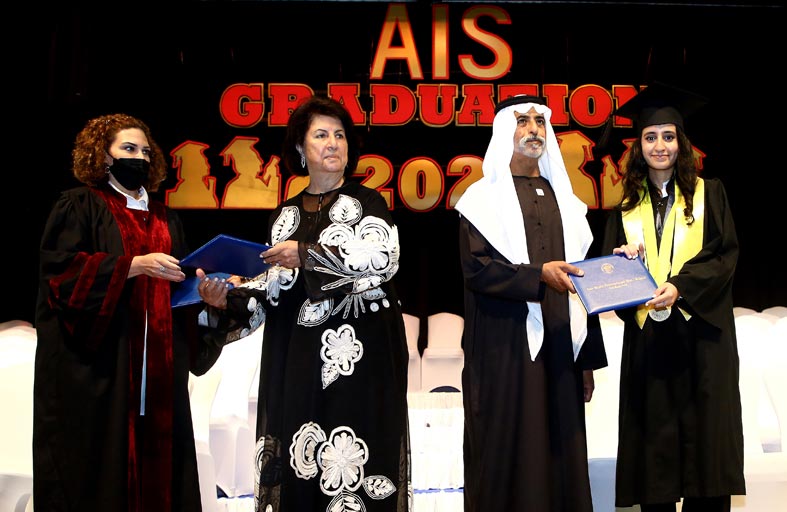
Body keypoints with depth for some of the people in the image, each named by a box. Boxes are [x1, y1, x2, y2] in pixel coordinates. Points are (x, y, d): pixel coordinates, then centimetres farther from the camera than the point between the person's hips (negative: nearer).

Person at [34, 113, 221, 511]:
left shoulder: (165, 219, 20)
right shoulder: (78, 206, 3)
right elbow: (63, 269, -10)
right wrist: (136, 264, -18)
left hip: (158, 362, 5)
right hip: (96, 358, -5)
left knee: (156, 448, 2)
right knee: (98, 459, -5)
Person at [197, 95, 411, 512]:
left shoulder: (366, 202, 6)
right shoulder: (285, 215, 16)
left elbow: (384, 258, -12)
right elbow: (271, 289, 14)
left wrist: (308, 255, -17)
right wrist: (226, 301, -5)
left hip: (360, 356, -3)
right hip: (297, 359, 3)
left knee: (353, 461, -8)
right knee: (298, 463, -1)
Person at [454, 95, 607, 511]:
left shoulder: (564, 200, 16)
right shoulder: (483, 198, 1)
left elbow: (580, 280, 14)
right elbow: (475, 269, -11)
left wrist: (588, 356, 11)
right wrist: (538, 274, -22)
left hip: (560, 350, 5)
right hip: (504, 349, -4)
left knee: (562, 457, 6)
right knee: (506, 458, -1)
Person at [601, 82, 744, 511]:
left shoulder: (708, 194, 6)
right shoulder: (627, 207, 12)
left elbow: (727, 256, -3)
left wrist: (681, 287, -17)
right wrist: (622, 264, -12)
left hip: (701, 333, -2)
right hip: (647, 335, 2)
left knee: (705, 436, -2)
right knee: (655, 440, 1)